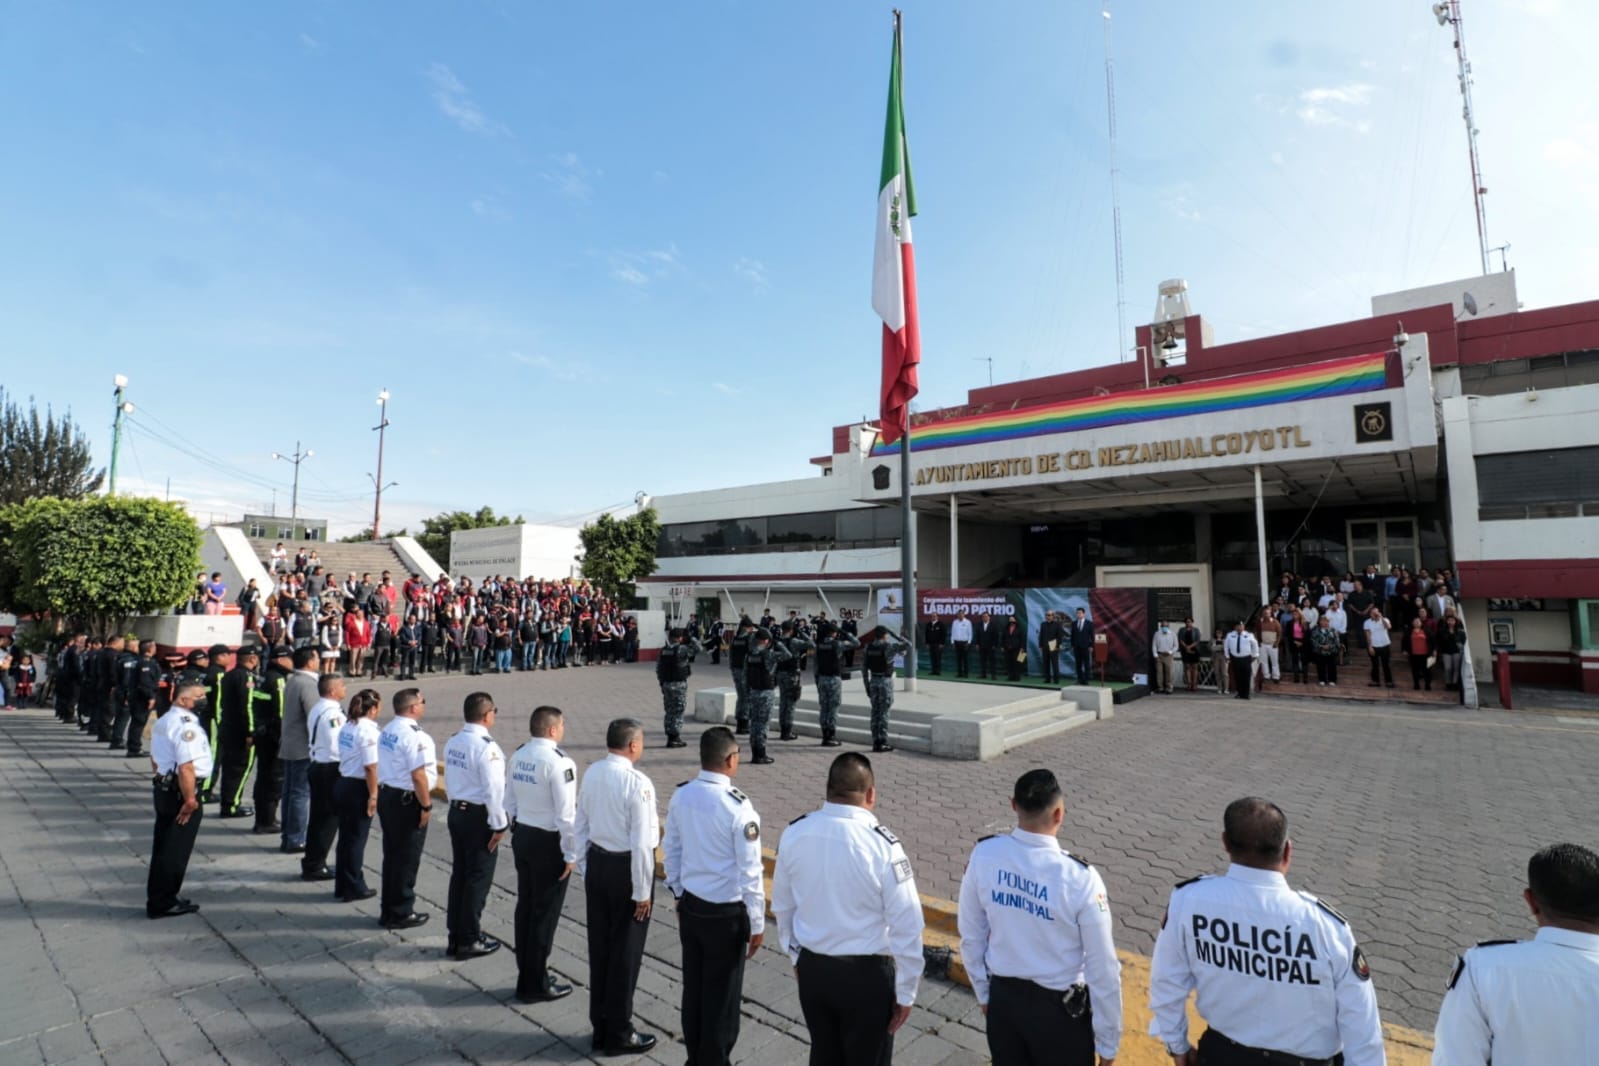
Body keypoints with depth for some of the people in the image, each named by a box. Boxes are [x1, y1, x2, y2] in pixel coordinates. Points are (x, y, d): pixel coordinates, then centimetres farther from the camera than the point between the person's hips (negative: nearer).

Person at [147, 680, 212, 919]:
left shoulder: (164, 720, 13)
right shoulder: (186, 725, -21)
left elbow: (155, 759, 21)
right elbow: (186, 768, -26)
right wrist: (190, 800, -21)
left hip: (164, 788, 10)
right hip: (181, 792, -10)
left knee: (163, 846, 19)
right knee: (176, 850, 1)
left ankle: (158, 897, 30)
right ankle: (162, 903, 11)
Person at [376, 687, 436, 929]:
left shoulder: (387, 730, 9)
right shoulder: (414, 734, -22)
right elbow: (418, 776, -25)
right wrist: (426, 805, -16)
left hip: (386, 795, 10)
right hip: (407, 801, -9)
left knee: (391, 855, 19)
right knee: (406, 859, 4)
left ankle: (388, 909, 31)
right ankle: (401, 914, 16)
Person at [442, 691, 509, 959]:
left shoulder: (452, 742, 3)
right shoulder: (486, 747, -22)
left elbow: (449, 780, 11)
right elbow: (493, 790, -22)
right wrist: (499, 825, -14)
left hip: (456, 812, 8)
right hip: (479, 816, -8)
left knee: (459, 874, 17)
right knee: (478, 879, 5)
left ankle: (455, 936, 28)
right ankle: (469, 940, 16)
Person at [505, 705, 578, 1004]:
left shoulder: (518, 756, 2)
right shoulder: (559, 762, -22)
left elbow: (510, 802, 10)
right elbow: (566, 814, -21)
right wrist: (571, 854, -12)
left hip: (522, 836, 8)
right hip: (548, 842, -8)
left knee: (525, 907, 18)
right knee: (544, 914, 7)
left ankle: (527, 975, 33)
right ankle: (536, 985, 20)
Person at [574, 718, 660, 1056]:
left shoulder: (591, 774, -1)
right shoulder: (637, 783, -23)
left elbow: (581, 826, 8)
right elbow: (641, 843, -21)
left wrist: (585, 869, 18)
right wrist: (642, 891, -11)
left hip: (597, 863, 7)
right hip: (625, 868, -7)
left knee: (599, 947, 18)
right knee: (625, 952, 9)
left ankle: (600, 1027, 33)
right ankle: (619, 1034, 24)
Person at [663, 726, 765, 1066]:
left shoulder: (680, 796, -6)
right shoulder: (738, 806, -25)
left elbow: (671, 850, 6)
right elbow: (749, 872, -18)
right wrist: (757, 923, -6)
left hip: (690, 906, 6)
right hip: (726, 913, -6)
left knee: (693, 987, 22)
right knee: (722, 995, 13)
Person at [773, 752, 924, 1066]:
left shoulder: (794, 833, -10)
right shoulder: (882, 844, -24)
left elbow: (782, 907, 4)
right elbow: (906, 926, -17)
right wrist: (906, 991, -4)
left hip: (811, 968, 4)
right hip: (866, 975, -4)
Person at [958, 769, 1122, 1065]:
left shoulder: (983, 856, -17)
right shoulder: (1080, 878, -27)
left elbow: (971, 936, -4)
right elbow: (1102, 969, -16)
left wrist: (983, 993, 13)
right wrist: (1108, 1041, -1)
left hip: (1002, 997, 3)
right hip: (1059, 1008, -3)